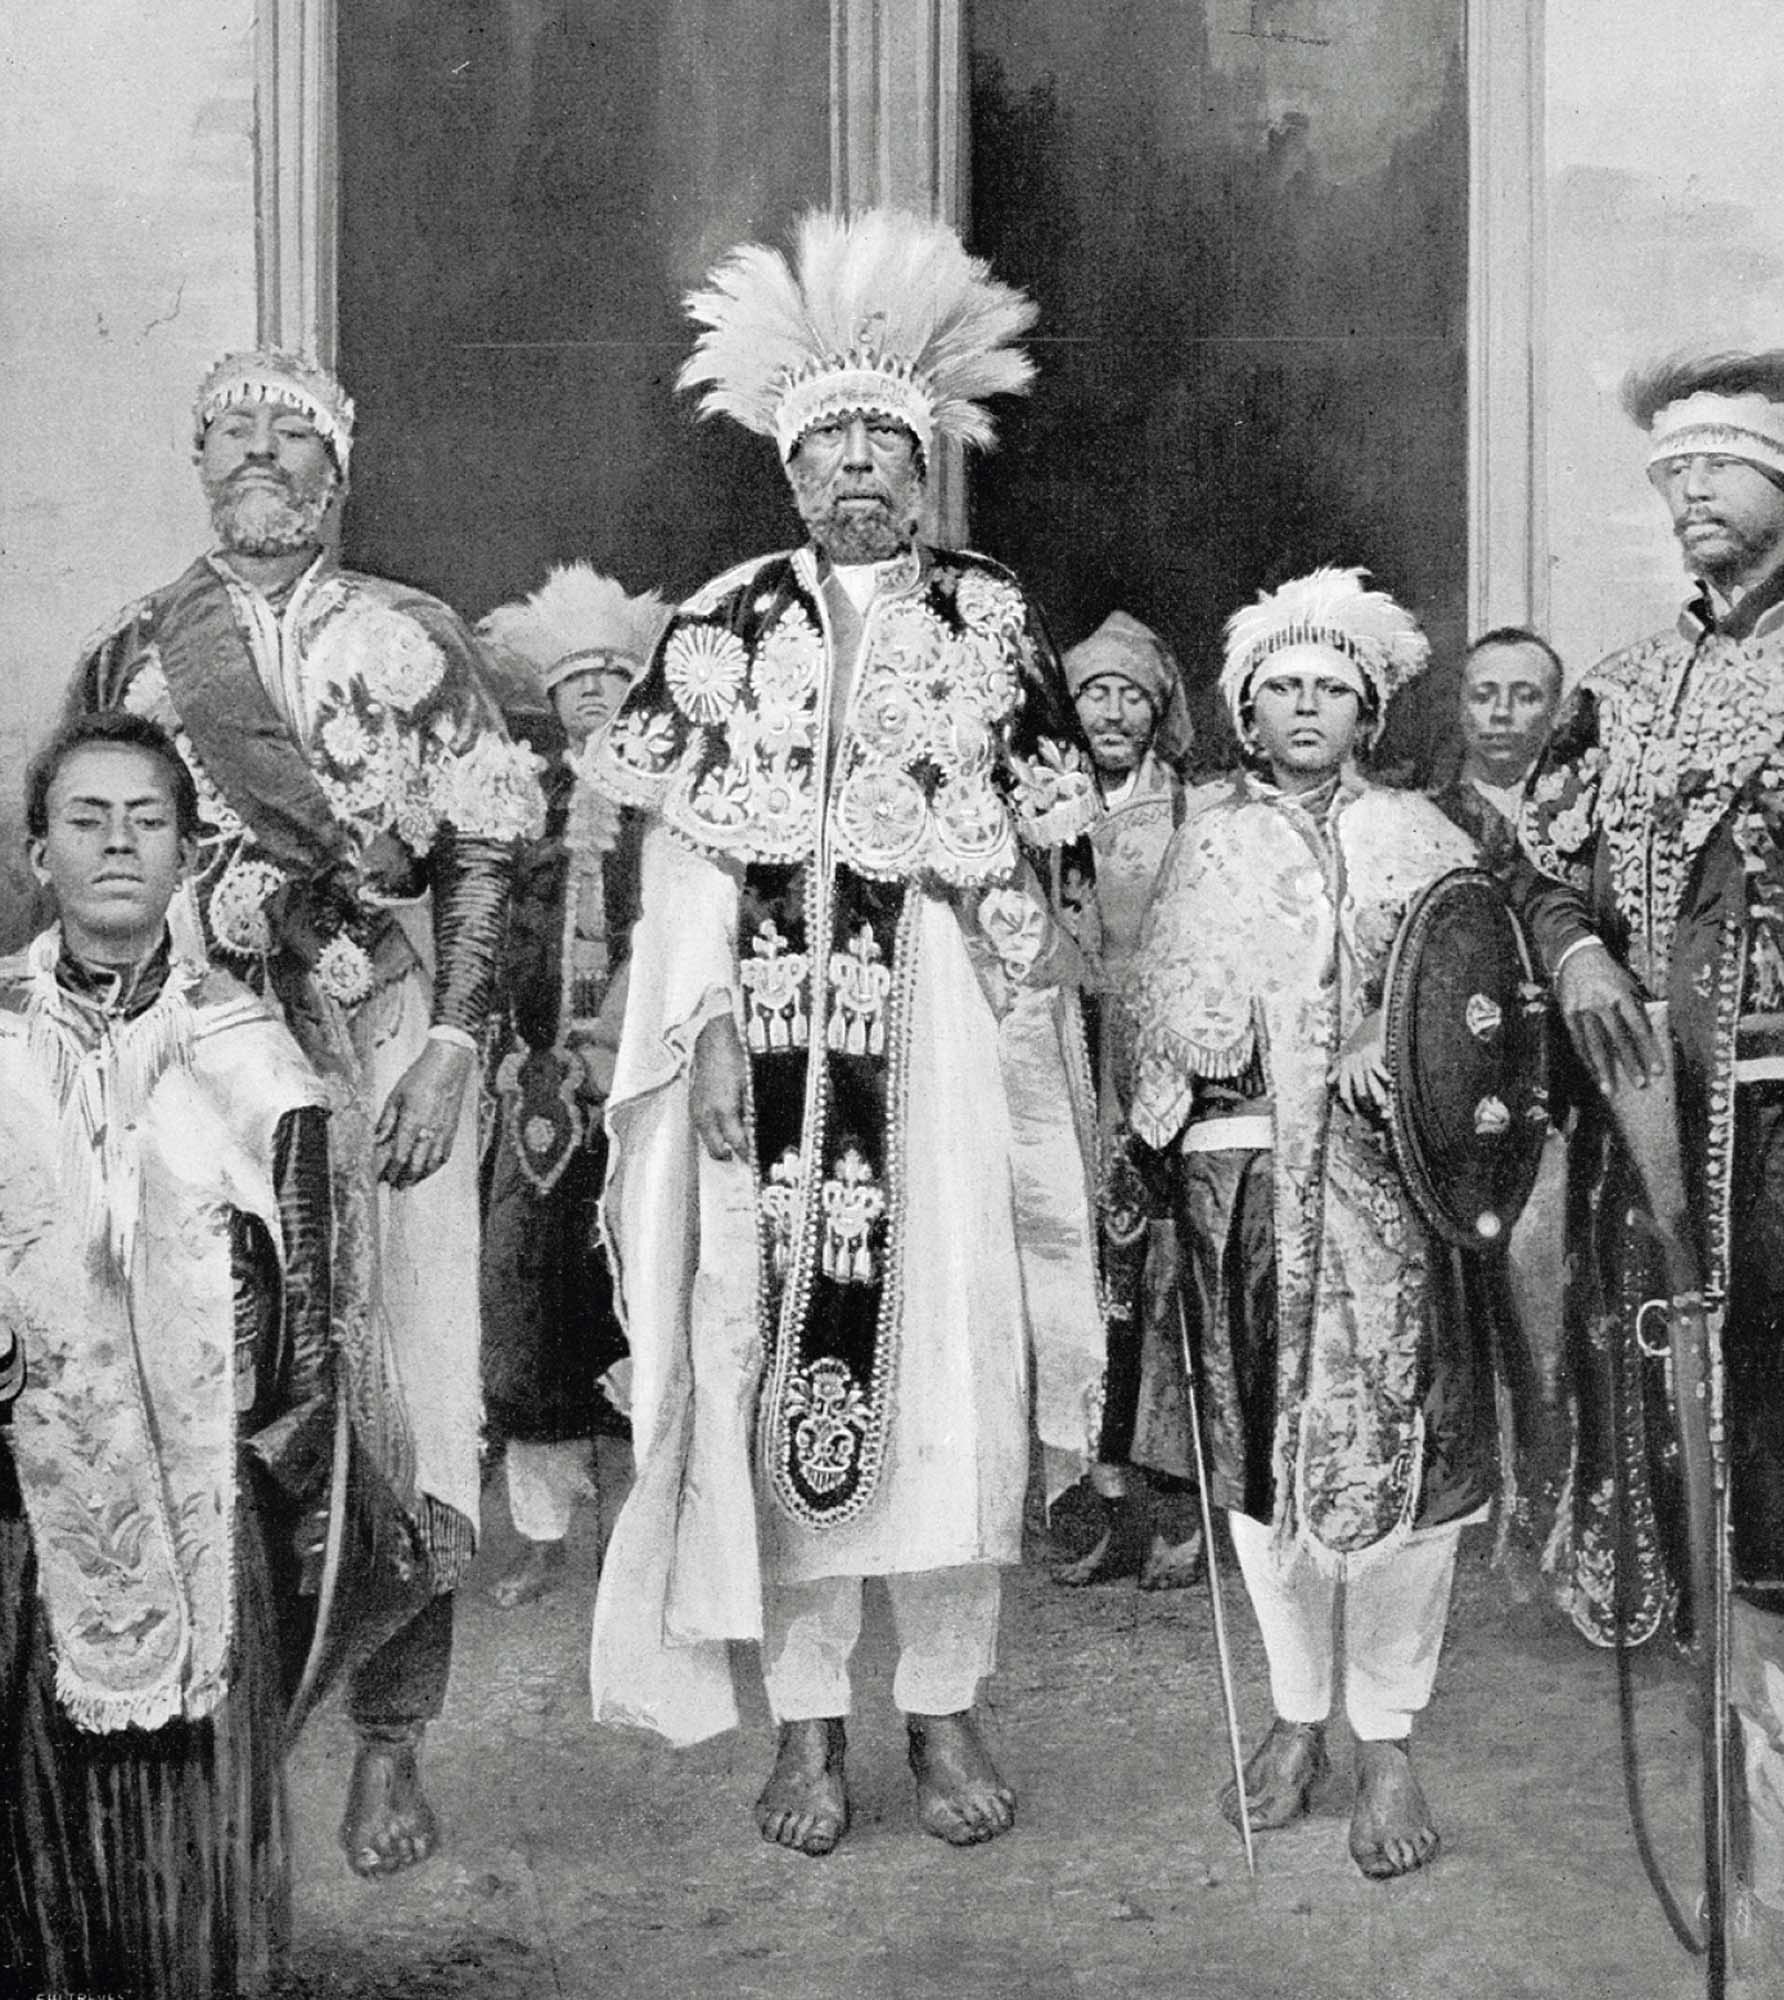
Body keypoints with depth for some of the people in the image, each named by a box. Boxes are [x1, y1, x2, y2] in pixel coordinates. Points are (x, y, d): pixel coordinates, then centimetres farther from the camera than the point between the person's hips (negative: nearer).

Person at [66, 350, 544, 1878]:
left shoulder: (415, 641, 7)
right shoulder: (133, 655, 11)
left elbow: (482, 854, 2)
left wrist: (449, 1047, -8)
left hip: (389, 1051, -1)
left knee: (398, 1367, -3)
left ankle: (392, 1738, 10)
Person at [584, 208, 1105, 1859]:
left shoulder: (993, 624, 10)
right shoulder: (722, 626, 10)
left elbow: (1044, 856, 7)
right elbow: (682, 845, 5)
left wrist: (1037, 1032, 0)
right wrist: (708, 1024, -5)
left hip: (944, 1039, 0)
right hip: (770, 1038, 0)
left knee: (950, 1350, -1)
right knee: (775, 1352, 0)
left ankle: (945, 1703, 14)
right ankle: (806, 1716, 12)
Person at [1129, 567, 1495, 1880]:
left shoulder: (1419, 837, 10)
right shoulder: (1210, 846, 13)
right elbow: (1174, 1009, 7)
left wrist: (1390, 1066, -12)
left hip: (1384, 1175, -1)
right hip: (1242, 1172, 1)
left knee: (1394, 1440, -4)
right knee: (1263, 1444, 5)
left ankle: (1389, 1743, 7)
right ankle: (1298, 1719, 20)